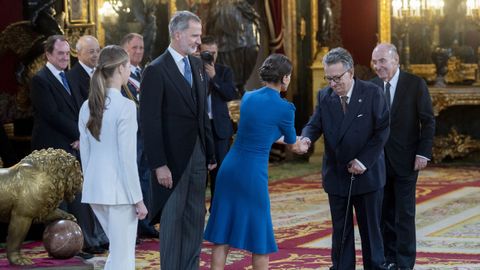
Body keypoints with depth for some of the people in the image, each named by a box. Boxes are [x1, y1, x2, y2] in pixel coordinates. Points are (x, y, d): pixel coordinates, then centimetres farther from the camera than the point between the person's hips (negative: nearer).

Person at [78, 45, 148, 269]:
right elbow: (127, 158, -15)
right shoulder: (125, 106, -14)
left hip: (94, 189, 7)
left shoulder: (88, 106, 6)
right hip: (119, 190, -7)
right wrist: (137, 199, -9)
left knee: (119, 250, 21)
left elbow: (85, 153, 12)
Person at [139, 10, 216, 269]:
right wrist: (159, 165, -17)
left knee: (195, 218, 10)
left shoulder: (197, 65, 10)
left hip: (197, 155, 7)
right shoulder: (156, 70, -12)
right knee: (172, 219, 1)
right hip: (173, 159, -7)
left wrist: (210, 153, 12)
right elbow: (150, 121, -14)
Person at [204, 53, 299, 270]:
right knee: (259, 235, 7)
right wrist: (292, 140, 37)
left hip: (229, 168, 6)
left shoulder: (247, 97, 9)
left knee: (222, 234, 9)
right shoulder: (284, 108, -9)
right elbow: (291, 139, 10)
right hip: (253, 174, -6)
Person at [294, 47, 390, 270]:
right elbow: (315, 124, -2)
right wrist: (306, 138, -27)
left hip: (367, 174, -3)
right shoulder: (324, 97, 3)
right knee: (340, 231, 7)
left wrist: (364, 161, -15)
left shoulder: (372, 93, -8)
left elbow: (382, 130, -9)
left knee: (371, 229, 7)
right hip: (336, 175, 3)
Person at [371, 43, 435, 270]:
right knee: (384, 213, 7)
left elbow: (428, 121, -5)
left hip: (405, 160, -4)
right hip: (379, 161, 4)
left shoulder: (415, 84, -6)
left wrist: (423, 153, -11)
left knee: (404, 214, -1)